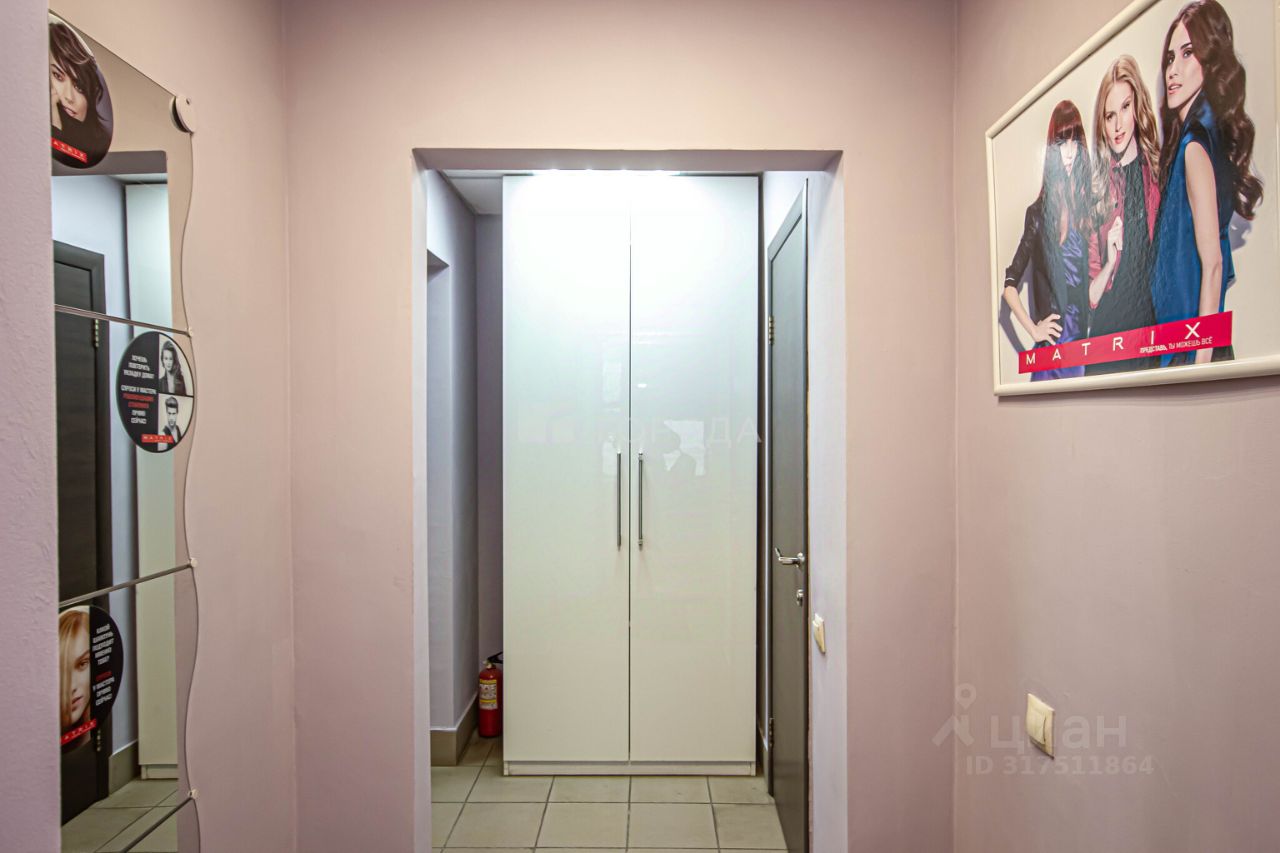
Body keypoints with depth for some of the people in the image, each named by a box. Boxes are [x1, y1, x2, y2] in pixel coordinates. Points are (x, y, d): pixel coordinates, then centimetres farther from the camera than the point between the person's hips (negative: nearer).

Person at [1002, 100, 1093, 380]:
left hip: (1083, 339, 3)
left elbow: (1092, 289, 12)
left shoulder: (1088, 209, 7)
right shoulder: (1037, 213, -3)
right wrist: (1033, 329, -9)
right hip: (1049, 342, -3)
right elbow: (1009, 284, -4)